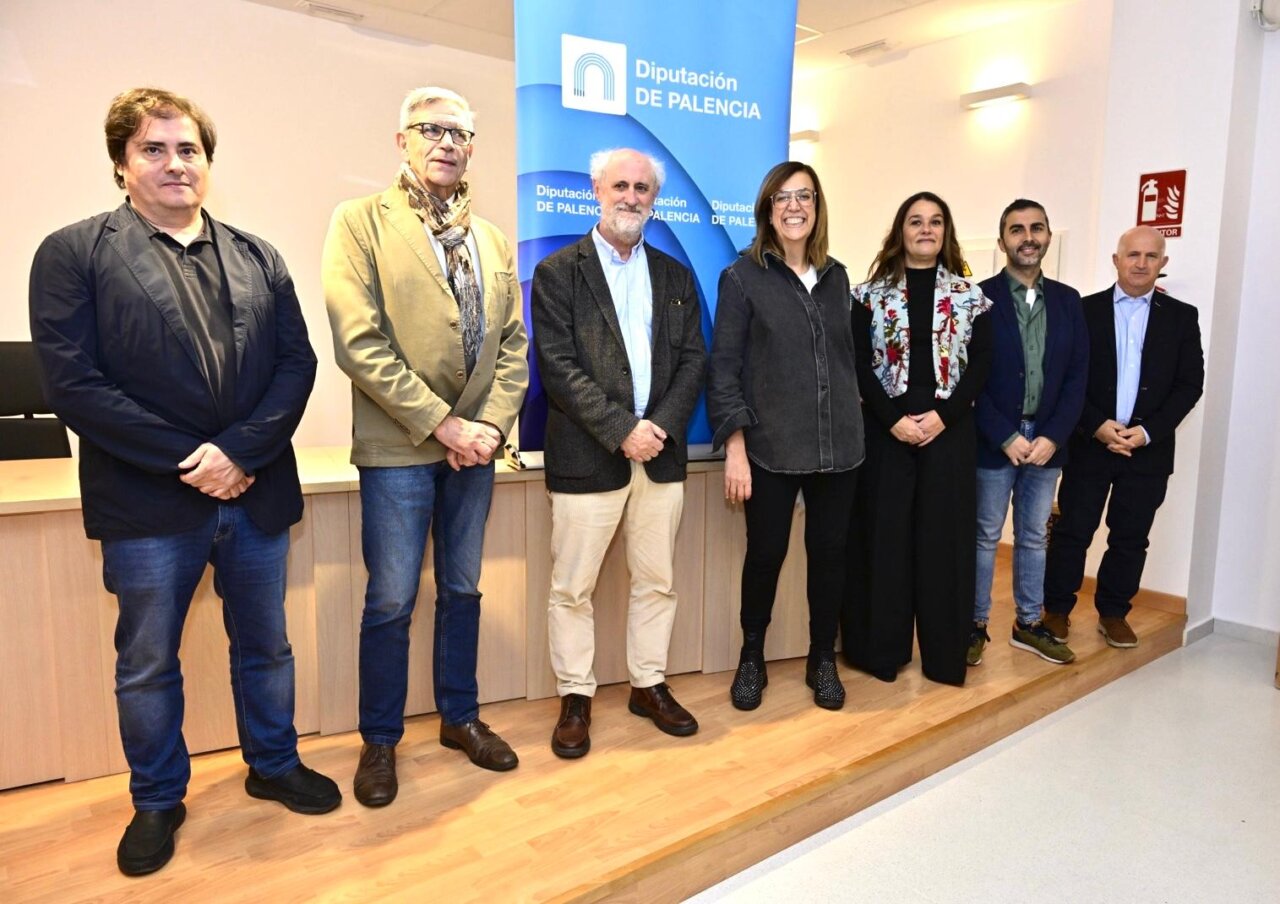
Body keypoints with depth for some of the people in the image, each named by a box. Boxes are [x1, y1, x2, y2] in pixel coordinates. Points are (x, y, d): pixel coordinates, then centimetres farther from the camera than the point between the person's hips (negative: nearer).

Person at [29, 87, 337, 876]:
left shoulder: (258, 258, 8)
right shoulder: (74, 254, -2)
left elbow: (297, 363, 0)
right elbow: (74, 384, -10)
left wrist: (240, 451, -14)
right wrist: (187, 460, -15)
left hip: (256, 491, 3)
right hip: (148, 502, -2)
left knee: (265, 645, 17)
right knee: (147, 663, 13)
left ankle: (275, 766, 38)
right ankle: (157, 801, 34)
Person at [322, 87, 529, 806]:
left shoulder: (493, 240, 13)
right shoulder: (361, 222, -4)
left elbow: (513, 343, 9)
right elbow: (359, 343, -14)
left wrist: (492, 424, -6)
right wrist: (440, 424, -16)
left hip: (475, 445, 5)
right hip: (398, 447, -5)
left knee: (462, 591, 15)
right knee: (392, 602, 3)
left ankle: (460, 717, 33)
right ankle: (381, 739, 23)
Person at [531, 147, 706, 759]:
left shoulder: (675, 276, 13)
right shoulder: (558, 272, 0)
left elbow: (692, 360, 7)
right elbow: (560, 368, -9)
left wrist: (662, 425, -9)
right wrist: (622, 430, -16)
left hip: (661, 454, 4)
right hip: (586, 457, -4)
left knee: (657, 582, 12)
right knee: (572, 588, 4)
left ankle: (648, 685, 29)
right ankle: (575, 698, 21)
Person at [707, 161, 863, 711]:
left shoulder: (836, 276, 12)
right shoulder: (742, 277, -2)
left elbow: (846, 356, 17)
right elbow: (723, 367, -6)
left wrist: (850, 426, 12)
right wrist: (734, 446, -12)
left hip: (838, 446, 4)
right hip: (771, 449, -4)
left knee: (829, 552, 10)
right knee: (765, 553, 5)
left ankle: (823, 660, 28)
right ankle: (752, 658, 26)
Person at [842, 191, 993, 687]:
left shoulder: (969, 296, 8)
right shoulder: (871, 294, 4)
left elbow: (981, 365, 1)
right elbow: (859, 364, -2)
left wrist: (942, 415, -12)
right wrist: (893, 418, -13)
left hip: (949, 432, 1)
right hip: (885, 431, -1)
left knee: (944, 538, 4)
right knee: (883, 535, 3)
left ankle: (943, 652, 16)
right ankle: (882, 649, 15)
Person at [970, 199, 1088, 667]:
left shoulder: (1067, 300, 8)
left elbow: (1077, 376, 5)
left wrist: (1052, 437, -7)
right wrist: (1007, 437, -13)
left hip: (1047, 442, 4)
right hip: (994, 442, -4)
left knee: (1034, 537, 14)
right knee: (985, 537, 6)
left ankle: (1028, 624, 27)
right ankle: (976, 625, 18)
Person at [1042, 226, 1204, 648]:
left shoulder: (1181, 317, 6)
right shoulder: (1086, 310, 2)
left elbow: (1189, 384, 2)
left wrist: (1148, 431, -11)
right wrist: (1097, 425, -14)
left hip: (1149, 448, 2)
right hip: (1088, 443, -1)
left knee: (1130, 538, 9)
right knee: (1072, 531, 3)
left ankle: (1114, 613, 23)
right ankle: (1057, 609, 16)